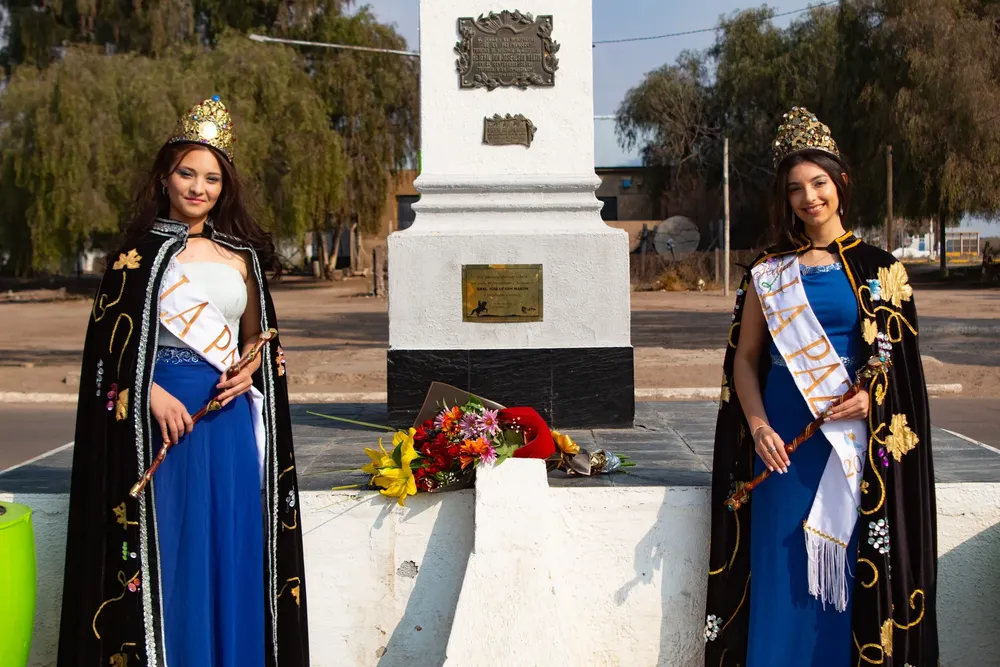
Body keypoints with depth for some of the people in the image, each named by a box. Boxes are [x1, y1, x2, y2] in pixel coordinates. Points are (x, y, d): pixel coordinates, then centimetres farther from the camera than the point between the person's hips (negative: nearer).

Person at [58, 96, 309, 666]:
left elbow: (261, 336, 18)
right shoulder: (140, 253, 0)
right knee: (167, 550, 1)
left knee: (232, 548, 8)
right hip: (163, 413, -3)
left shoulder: (242, 255, 11)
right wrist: (152, 393, -17)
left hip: (232, 415, 4)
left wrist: (249, 369, -3)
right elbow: (110, 342, -4)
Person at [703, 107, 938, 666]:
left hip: (854, 435, -1)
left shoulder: (879, 270, 5)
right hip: (784, 434, 1)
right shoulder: (769, 274, 7)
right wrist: (758, 425, -9)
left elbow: (901, 358, 7)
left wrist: (870, 396, -13)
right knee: (782, 564, 2)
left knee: (849, 565, 3)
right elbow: (744, 358, 6)